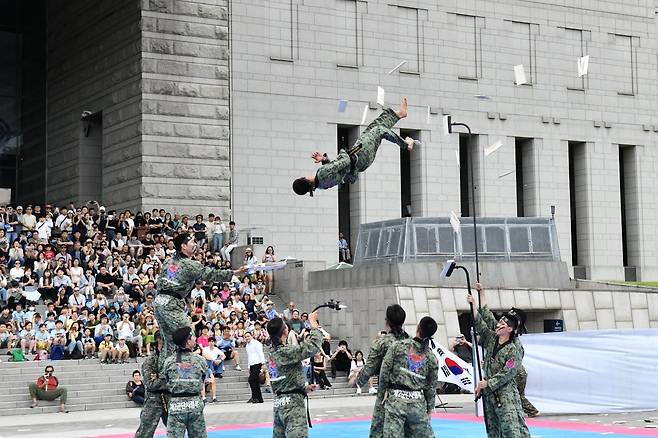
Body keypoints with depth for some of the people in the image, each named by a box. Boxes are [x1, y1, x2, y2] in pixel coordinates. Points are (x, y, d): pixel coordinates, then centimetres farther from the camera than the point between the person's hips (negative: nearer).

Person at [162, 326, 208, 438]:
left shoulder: (168, 362, -3)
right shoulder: (200, 360, -4)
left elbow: (166, 381, 8)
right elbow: (203, 380, 6)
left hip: (176, 406, 0)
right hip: (195, 406, 0)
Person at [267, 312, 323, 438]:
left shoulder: (272, 355, 11)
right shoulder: (286, 352, -17)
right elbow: (313, 346, -19)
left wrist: (304, 388, 15)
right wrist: (313, 322, -8)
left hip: (278, 403, 9)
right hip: (292, 403, -9)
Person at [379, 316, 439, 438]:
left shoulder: (398, 346, -5)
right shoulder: (432, 358, 2)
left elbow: (385, 368, -5)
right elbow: (431, 387, 8)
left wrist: (385, 389, 8)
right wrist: (429, 409, 17)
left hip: (395, 399, -2)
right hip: (418, 402, 2)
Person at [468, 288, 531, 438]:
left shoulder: (514, 351, -12)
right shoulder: (491, 339, 7)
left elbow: (507, 374, -18)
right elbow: (481, 322, 8)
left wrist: (487, 383, -19)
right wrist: (473, 305, 2)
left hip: (505, 394, -8)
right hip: (489, 393, 8)